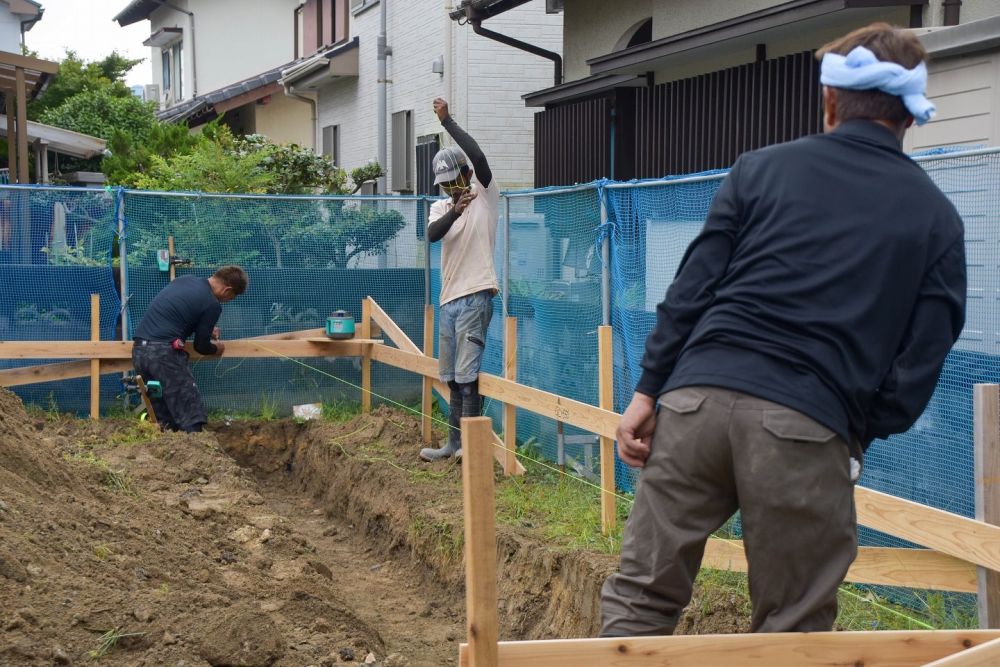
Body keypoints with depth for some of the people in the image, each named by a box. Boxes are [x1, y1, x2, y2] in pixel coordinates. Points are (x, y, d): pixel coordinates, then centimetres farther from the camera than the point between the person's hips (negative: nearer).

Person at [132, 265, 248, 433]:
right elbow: (201, 346, 5)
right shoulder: (212, 304, -4)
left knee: (163, 416, 14)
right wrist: (216, 348, 26)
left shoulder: (186, 279, 17)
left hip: (139, 349, 8)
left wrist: (206, 329, 38)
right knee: (190, 415, -3)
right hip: (163, 351, -8)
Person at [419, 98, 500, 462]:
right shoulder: (440, 207, 13)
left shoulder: (485, 195, 0)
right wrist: (455, 211, -29)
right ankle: (453, 443, 19)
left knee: (467, 375, -10)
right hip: (449, 297, 7)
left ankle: (469, 443, -5)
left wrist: (447, 120, -17)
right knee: (453, 377, 12)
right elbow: (432, 234, -10)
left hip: (475, 296, -7)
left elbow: (478, 157, -18)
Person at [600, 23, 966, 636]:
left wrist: (649, 389, 9)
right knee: (792, 633, 11)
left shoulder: (762, 168, 11)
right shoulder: (937, 217, 10)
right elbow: (922, 358, 4)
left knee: (641, 594, 12)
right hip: (809, 429, -1)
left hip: (698, 399, 1)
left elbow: (693, 287, 6)